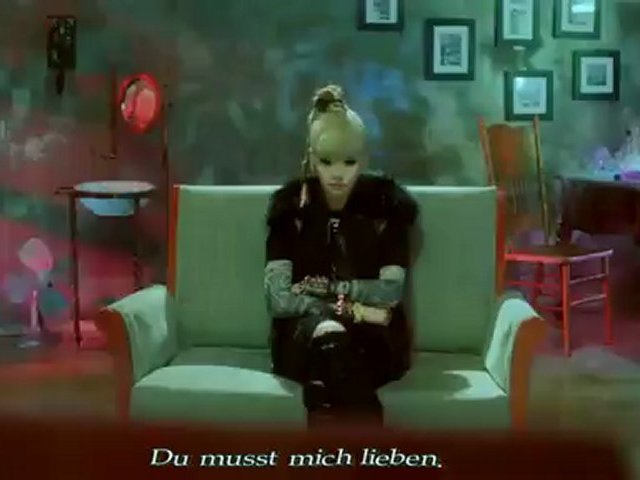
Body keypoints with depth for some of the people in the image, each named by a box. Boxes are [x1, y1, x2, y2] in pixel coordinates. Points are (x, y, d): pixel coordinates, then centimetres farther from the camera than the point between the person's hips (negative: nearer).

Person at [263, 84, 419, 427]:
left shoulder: (387, 203, 4)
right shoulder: (290, 205, 3)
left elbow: (391, 292, -3)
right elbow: (278, 299, -7)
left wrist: (329, 288, -7)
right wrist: (351, 309, -15)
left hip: (372, 338, 0)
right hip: (303, 334, 0)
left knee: (334, 343, -36)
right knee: (328, 333, -36)